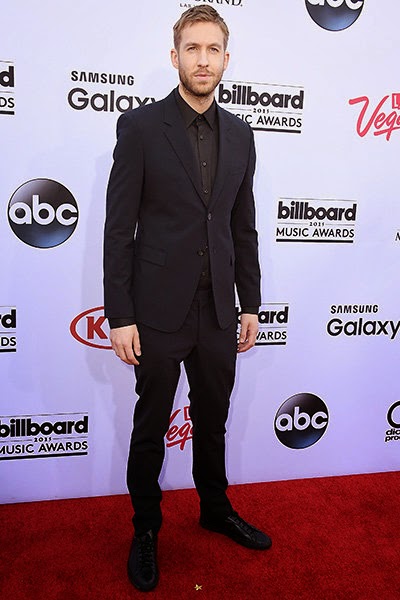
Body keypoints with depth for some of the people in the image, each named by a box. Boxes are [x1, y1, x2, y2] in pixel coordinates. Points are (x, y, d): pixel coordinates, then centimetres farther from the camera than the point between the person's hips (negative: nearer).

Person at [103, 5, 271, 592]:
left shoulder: (239, 135, 8)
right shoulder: (140, 126, -6)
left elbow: (243, 228, 11)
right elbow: (119, 228, -8)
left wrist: (250, 304, 9)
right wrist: (120, 316, -11)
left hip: (218, 310, 4)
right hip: (158, 310, -4)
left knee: (213, 421, 20)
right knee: (150, 427, 12)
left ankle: (216, 509, 43)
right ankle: (146, 530, 34)